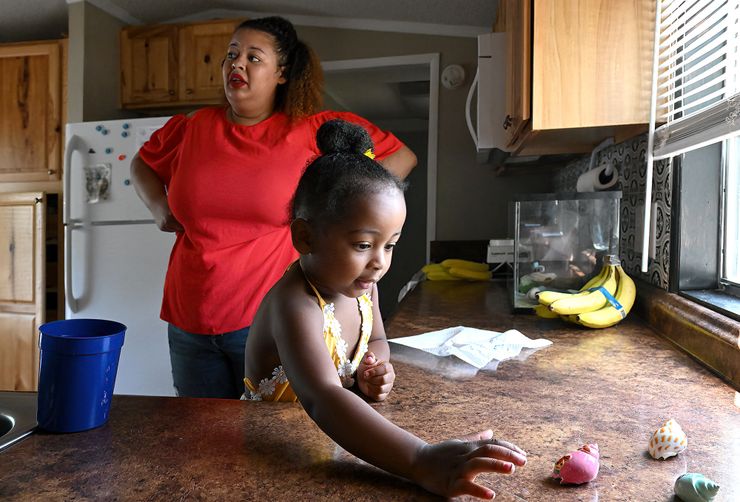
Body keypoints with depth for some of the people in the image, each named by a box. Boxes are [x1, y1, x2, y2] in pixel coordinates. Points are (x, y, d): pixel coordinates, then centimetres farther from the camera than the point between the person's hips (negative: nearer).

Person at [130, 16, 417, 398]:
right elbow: (142, 164, 25)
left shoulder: (312, 131, -5)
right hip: (189, 321, 4)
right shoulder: (192, 128, 6)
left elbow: (401, 157, -1)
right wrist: (157, 205, 6)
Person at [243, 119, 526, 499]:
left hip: (332, 435, 6)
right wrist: (421, 462, -52)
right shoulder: (294, 305, -28)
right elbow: (322, 400, -42)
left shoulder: (361, 286, -7)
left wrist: (374, 372, -10)